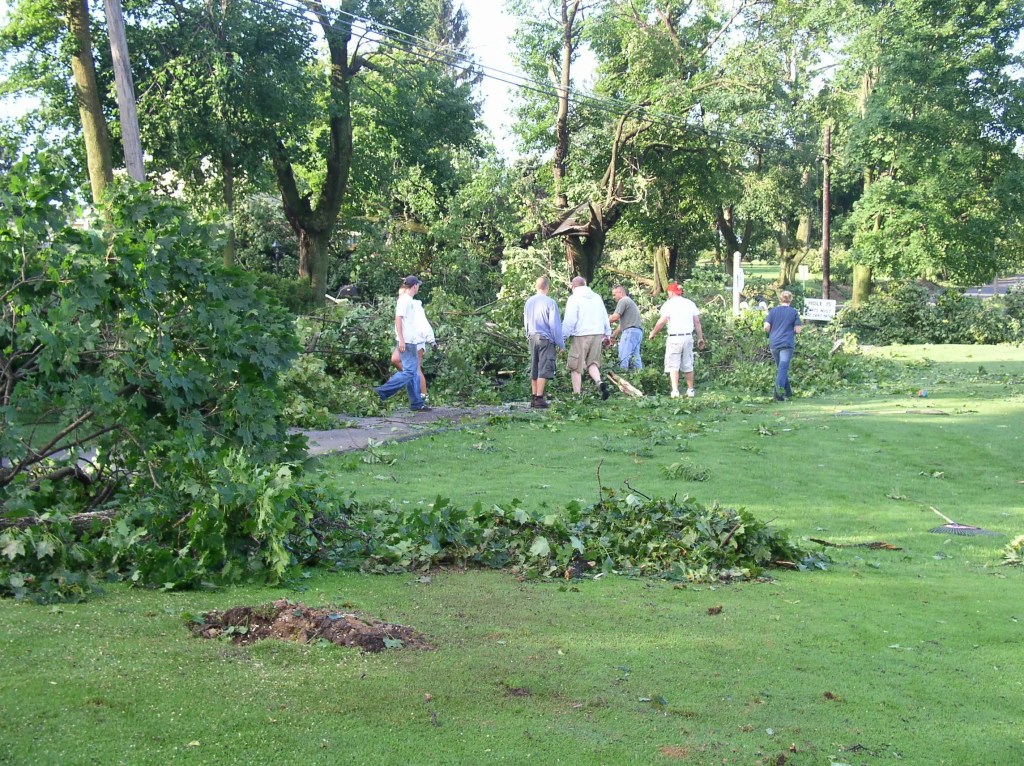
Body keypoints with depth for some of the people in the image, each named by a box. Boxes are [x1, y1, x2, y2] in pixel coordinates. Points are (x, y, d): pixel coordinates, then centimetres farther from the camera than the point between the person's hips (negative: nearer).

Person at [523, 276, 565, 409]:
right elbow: (555, 325, -11)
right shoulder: (550, 303, -12)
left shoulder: (529, 302, 7)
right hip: (546, 338, -6)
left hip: (532, 338, 6)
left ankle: (534, 397, 15)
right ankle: (539, 398, -6)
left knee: (534, 369, 12)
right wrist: (561, 343, -4)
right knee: (544, 369, -3)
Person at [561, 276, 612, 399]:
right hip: (597, 334, 6)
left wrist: (562, 336, -5)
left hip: (581, 336, -6)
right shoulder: (597, 297, 14)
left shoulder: (574, 298, -5)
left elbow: (569, 321, -11)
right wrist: (607, 334, 28)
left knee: (575, 367, 2)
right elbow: (605, 317, 18)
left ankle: (577, 394, 1)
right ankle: (599, 382, -13)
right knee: (592, 363, 14)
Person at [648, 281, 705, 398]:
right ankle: (690, 390, 19)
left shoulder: (669, 304, -4)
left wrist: (653, 333, -1)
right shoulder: (690, 303, 11)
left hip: (674, 338, -4)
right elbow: (697, 322, 10)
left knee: (673, 365, -3)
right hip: (688, 337, 5)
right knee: (688, 366, 14)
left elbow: (662, 321, -12)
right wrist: (700, 338, 15)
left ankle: (675, 390, -14)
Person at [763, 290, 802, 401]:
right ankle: (777, 392, -25)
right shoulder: (794, 312, 0)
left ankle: (788, 392, 27)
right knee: (783, 368, -9)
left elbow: (766, 327, -3)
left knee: (780, 368, 17)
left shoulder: (773, 311, 5)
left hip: (774, 344, 3)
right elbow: (798, 330, -2)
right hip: (787, 344, -3)